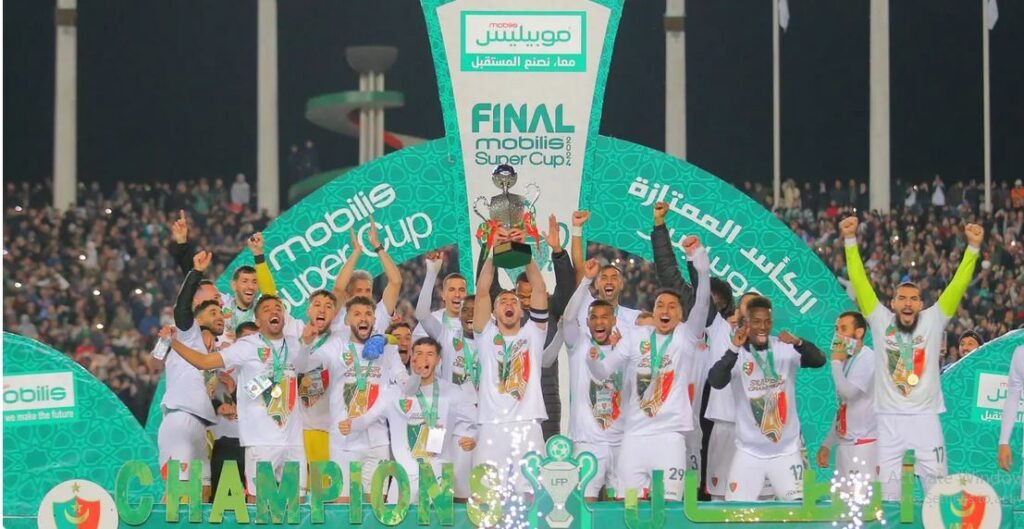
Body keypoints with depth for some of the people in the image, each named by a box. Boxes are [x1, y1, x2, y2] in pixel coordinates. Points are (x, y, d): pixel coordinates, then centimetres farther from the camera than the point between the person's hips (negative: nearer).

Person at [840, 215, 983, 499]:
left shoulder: (933, 321, 2)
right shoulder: (881, 322, 2)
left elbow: (957, 285, -5)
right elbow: (860, 282, -2)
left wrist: (973, 247, -16)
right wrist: (850, 240, -10)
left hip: (925, 417, 0)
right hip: (890, 419, 0)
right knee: (888, 489, 3)